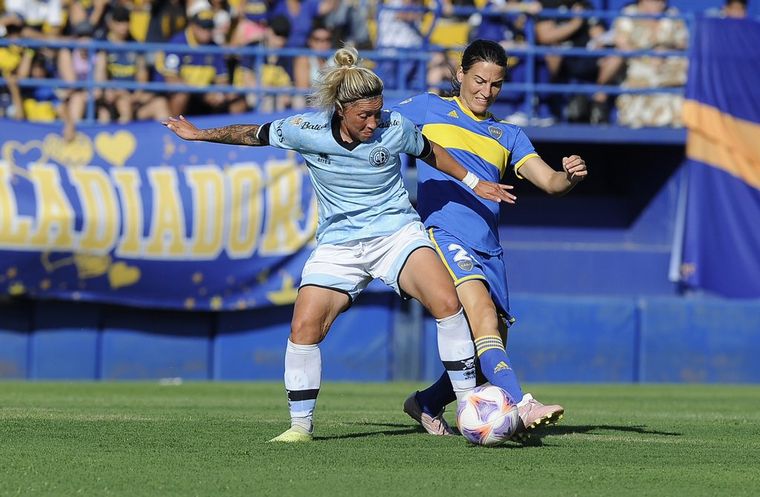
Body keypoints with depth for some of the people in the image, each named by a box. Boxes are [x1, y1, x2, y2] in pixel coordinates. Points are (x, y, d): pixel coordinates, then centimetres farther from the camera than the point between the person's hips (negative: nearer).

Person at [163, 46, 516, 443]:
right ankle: (301, 425, 4)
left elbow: (430, 152, 11)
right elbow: (255, 135, 6)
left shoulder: (395, 129, -11)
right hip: (338, 243, 1)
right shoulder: (305, 131, -12)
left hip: (397, 232, -1)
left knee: (446, 303, -24)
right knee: (304, 327, -14)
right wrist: (201, 134, 16)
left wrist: (473, 183, 19)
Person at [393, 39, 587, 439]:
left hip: (488, 250, 6)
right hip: (444, 234, -5)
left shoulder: (507, 135, 21)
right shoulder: (429, 108, 12)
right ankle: (521, 406, -43)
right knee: (483, 312, -29)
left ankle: (427, 405, 30)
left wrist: (570, 176, -13)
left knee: (487, 353, 4)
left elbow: (549, 181, 9)